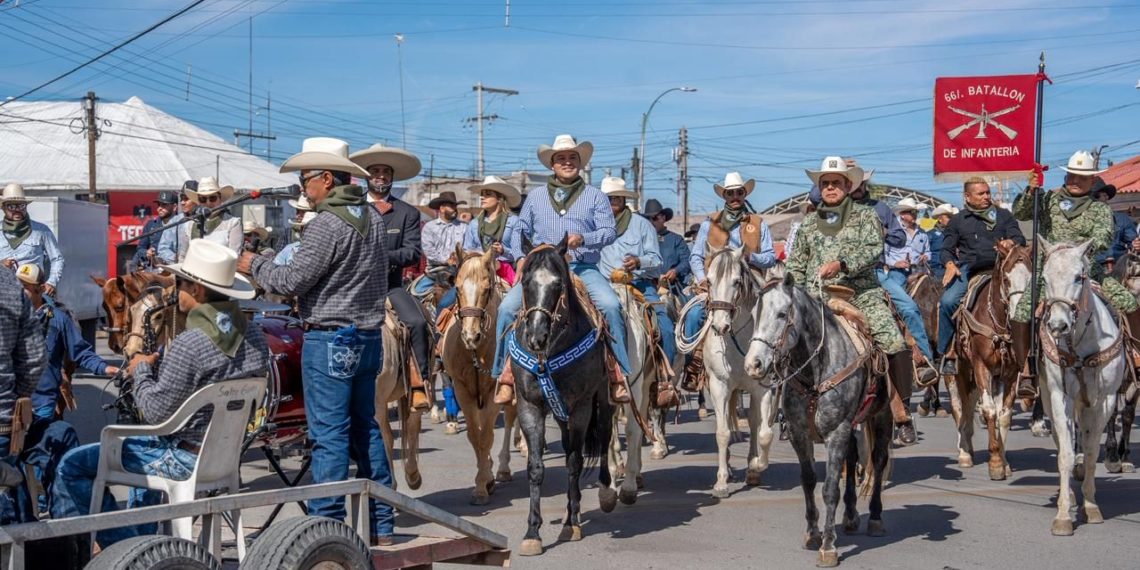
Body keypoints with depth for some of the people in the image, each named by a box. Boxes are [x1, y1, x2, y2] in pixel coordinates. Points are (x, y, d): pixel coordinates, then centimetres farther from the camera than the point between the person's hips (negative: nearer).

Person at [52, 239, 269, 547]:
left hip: (185, 459, -9)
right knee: (145, 445, 38)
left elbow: (156, 412, -20)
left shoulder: (189, 344, -25)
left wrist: (142, 370, -3)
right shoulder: (255, 338, 0)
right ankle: (139, 536, 42)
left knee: (72, 466, 0)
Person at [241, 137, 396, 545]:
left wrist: (255, 265, 1)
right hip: (369, 336, 9)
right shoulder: (373, 217, 10)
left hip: (330, 339, -9)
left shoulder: (327, 225, -16)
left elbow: (292, 281, -16)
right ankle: (380, 525, 19)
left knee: (328, 435, -3)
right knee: (366, 428, 14)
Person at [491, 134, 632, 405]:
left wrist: (583, 238, -18)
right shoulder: (535, 197, 19)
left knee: (611, 305, -29)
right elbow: (520, 232, 24)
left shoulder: (595, 196, 12)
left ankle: (618, 376, -21)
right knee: (507, 307, -20)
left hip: (583, 268, -2)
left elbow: (609, 232, 2)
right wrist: (520, 258, 4)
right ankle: (506, 375, -12)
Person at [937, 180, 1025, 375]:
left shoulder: (1004, 215, 18)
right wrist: (950, 265, -6)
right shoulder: (958, 220, 17)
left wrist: (1011, 242, -14)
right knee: (948, 302, -26)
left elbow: (1020, 239, 10)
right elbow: (947, 249, 16)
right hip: (968, 269, -1)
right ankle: (948, 352, -15)